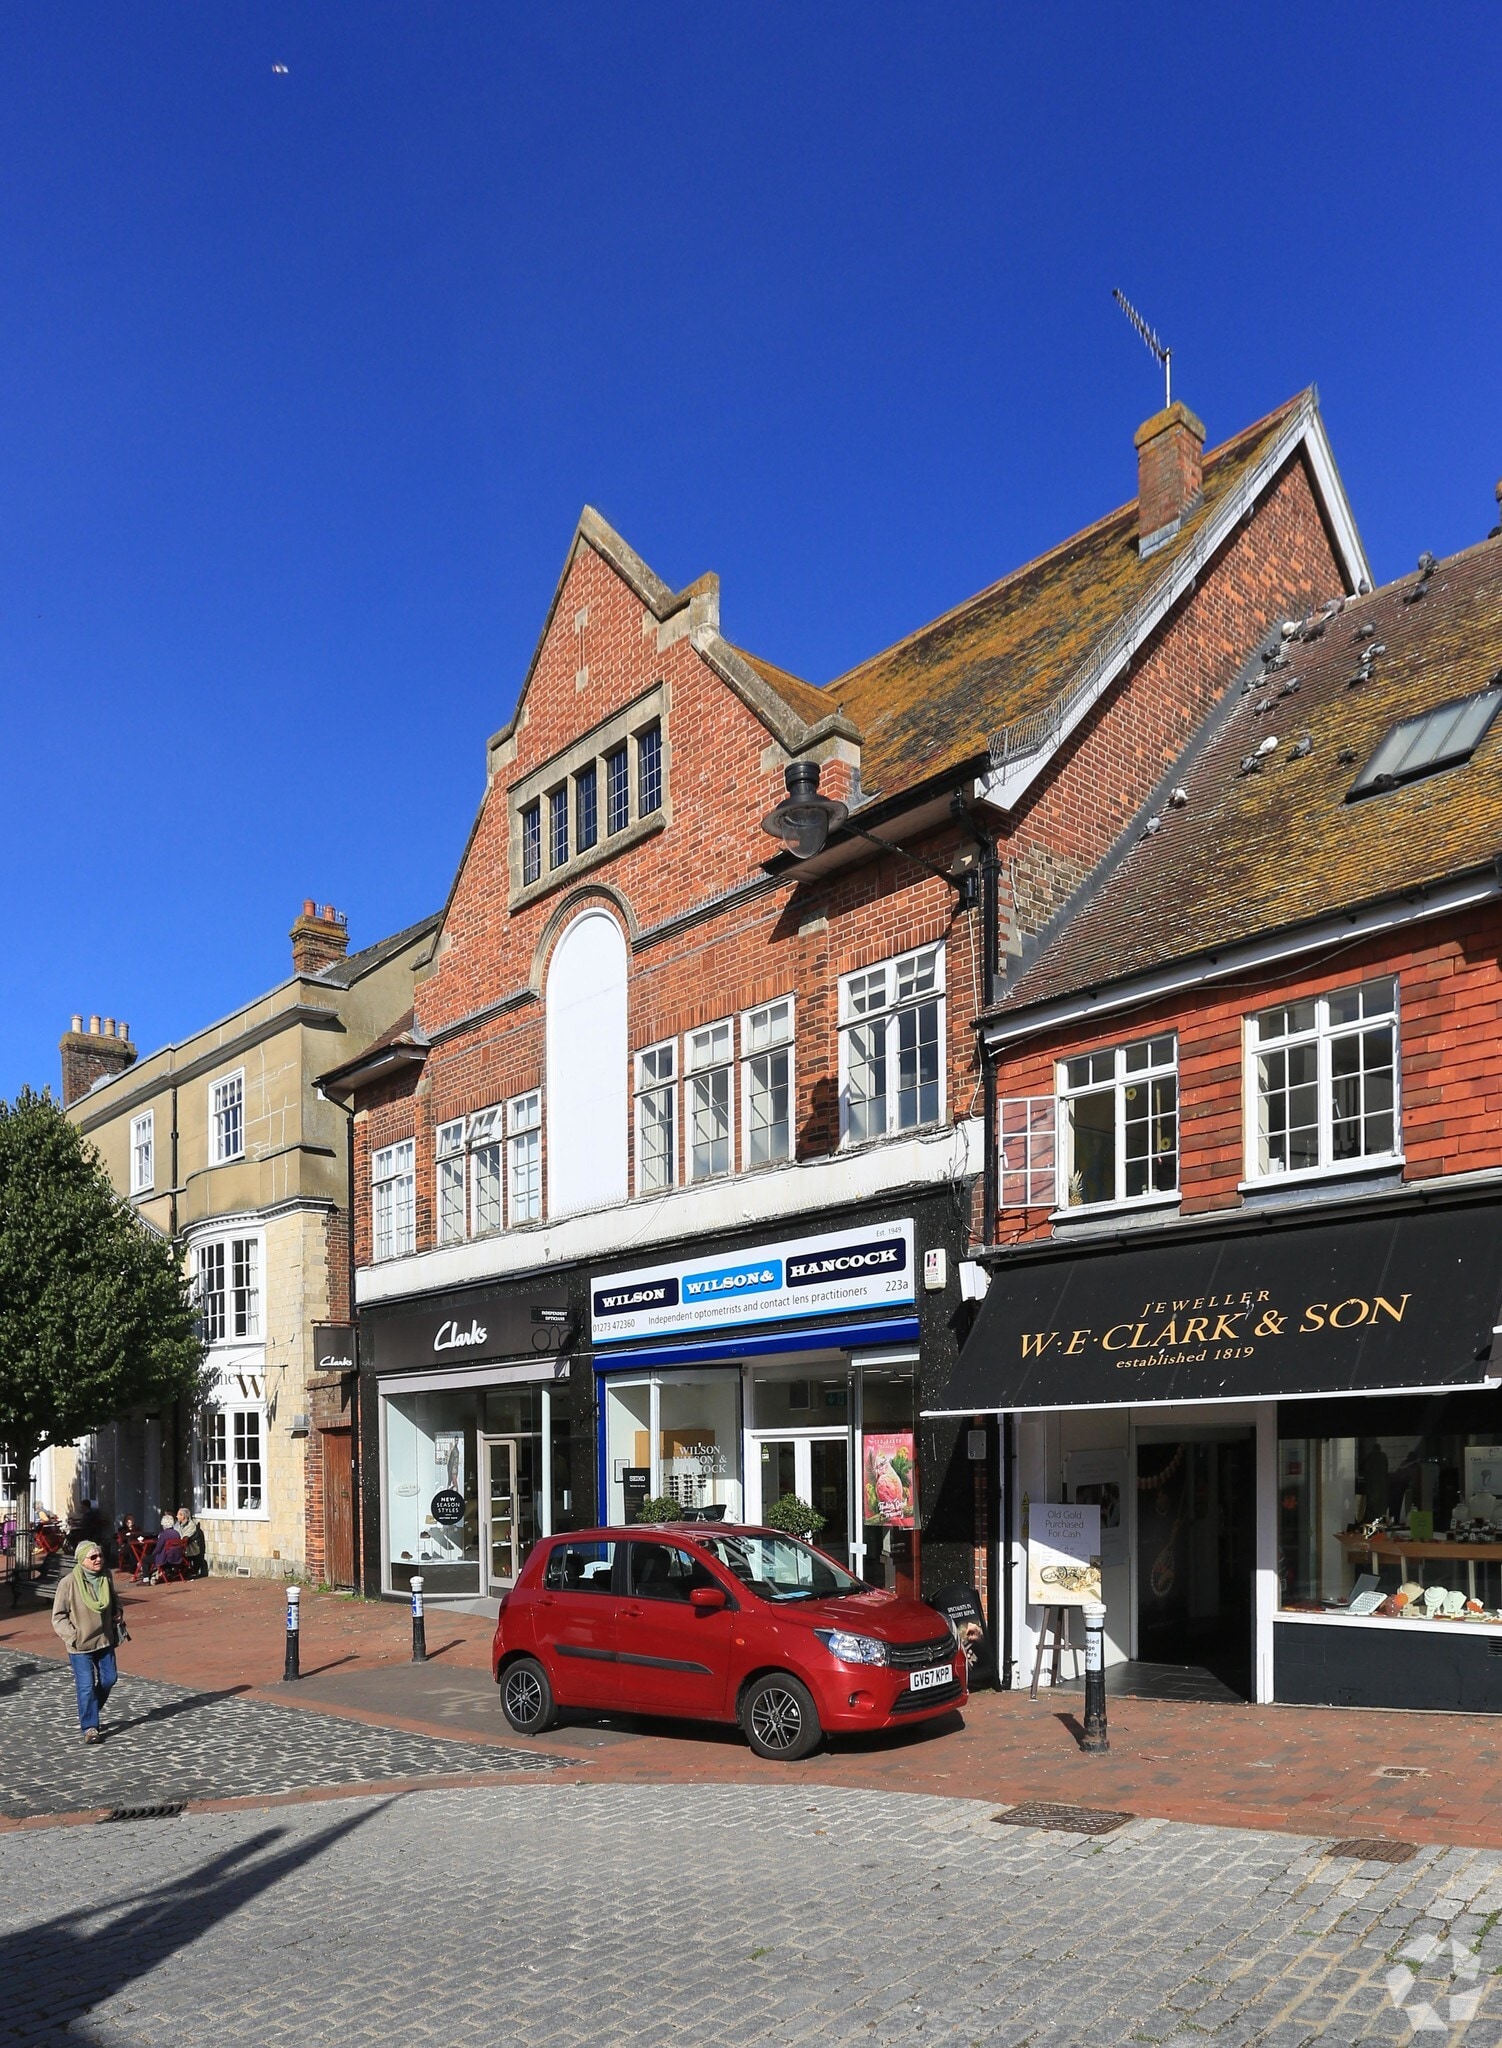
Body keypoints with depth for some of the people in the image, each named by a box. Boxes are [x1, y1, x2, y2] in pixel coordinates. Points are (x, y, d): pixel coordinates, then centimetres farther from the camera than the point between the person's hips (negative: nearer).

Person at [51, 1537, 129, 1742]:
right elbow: (58, 1616, -10)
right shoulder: (68, 1583, -17)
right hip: (81, 1645, -5)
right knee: (87, 1686, -3)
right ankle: (89, 1727, 11)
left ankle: (88, 1712, 35)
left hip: (105, 1640, 5)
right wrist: (72, 1636, -18)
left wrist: (118, 1615, 2)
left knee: (108, 1679, 11)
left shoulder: (106, 1578, -1)